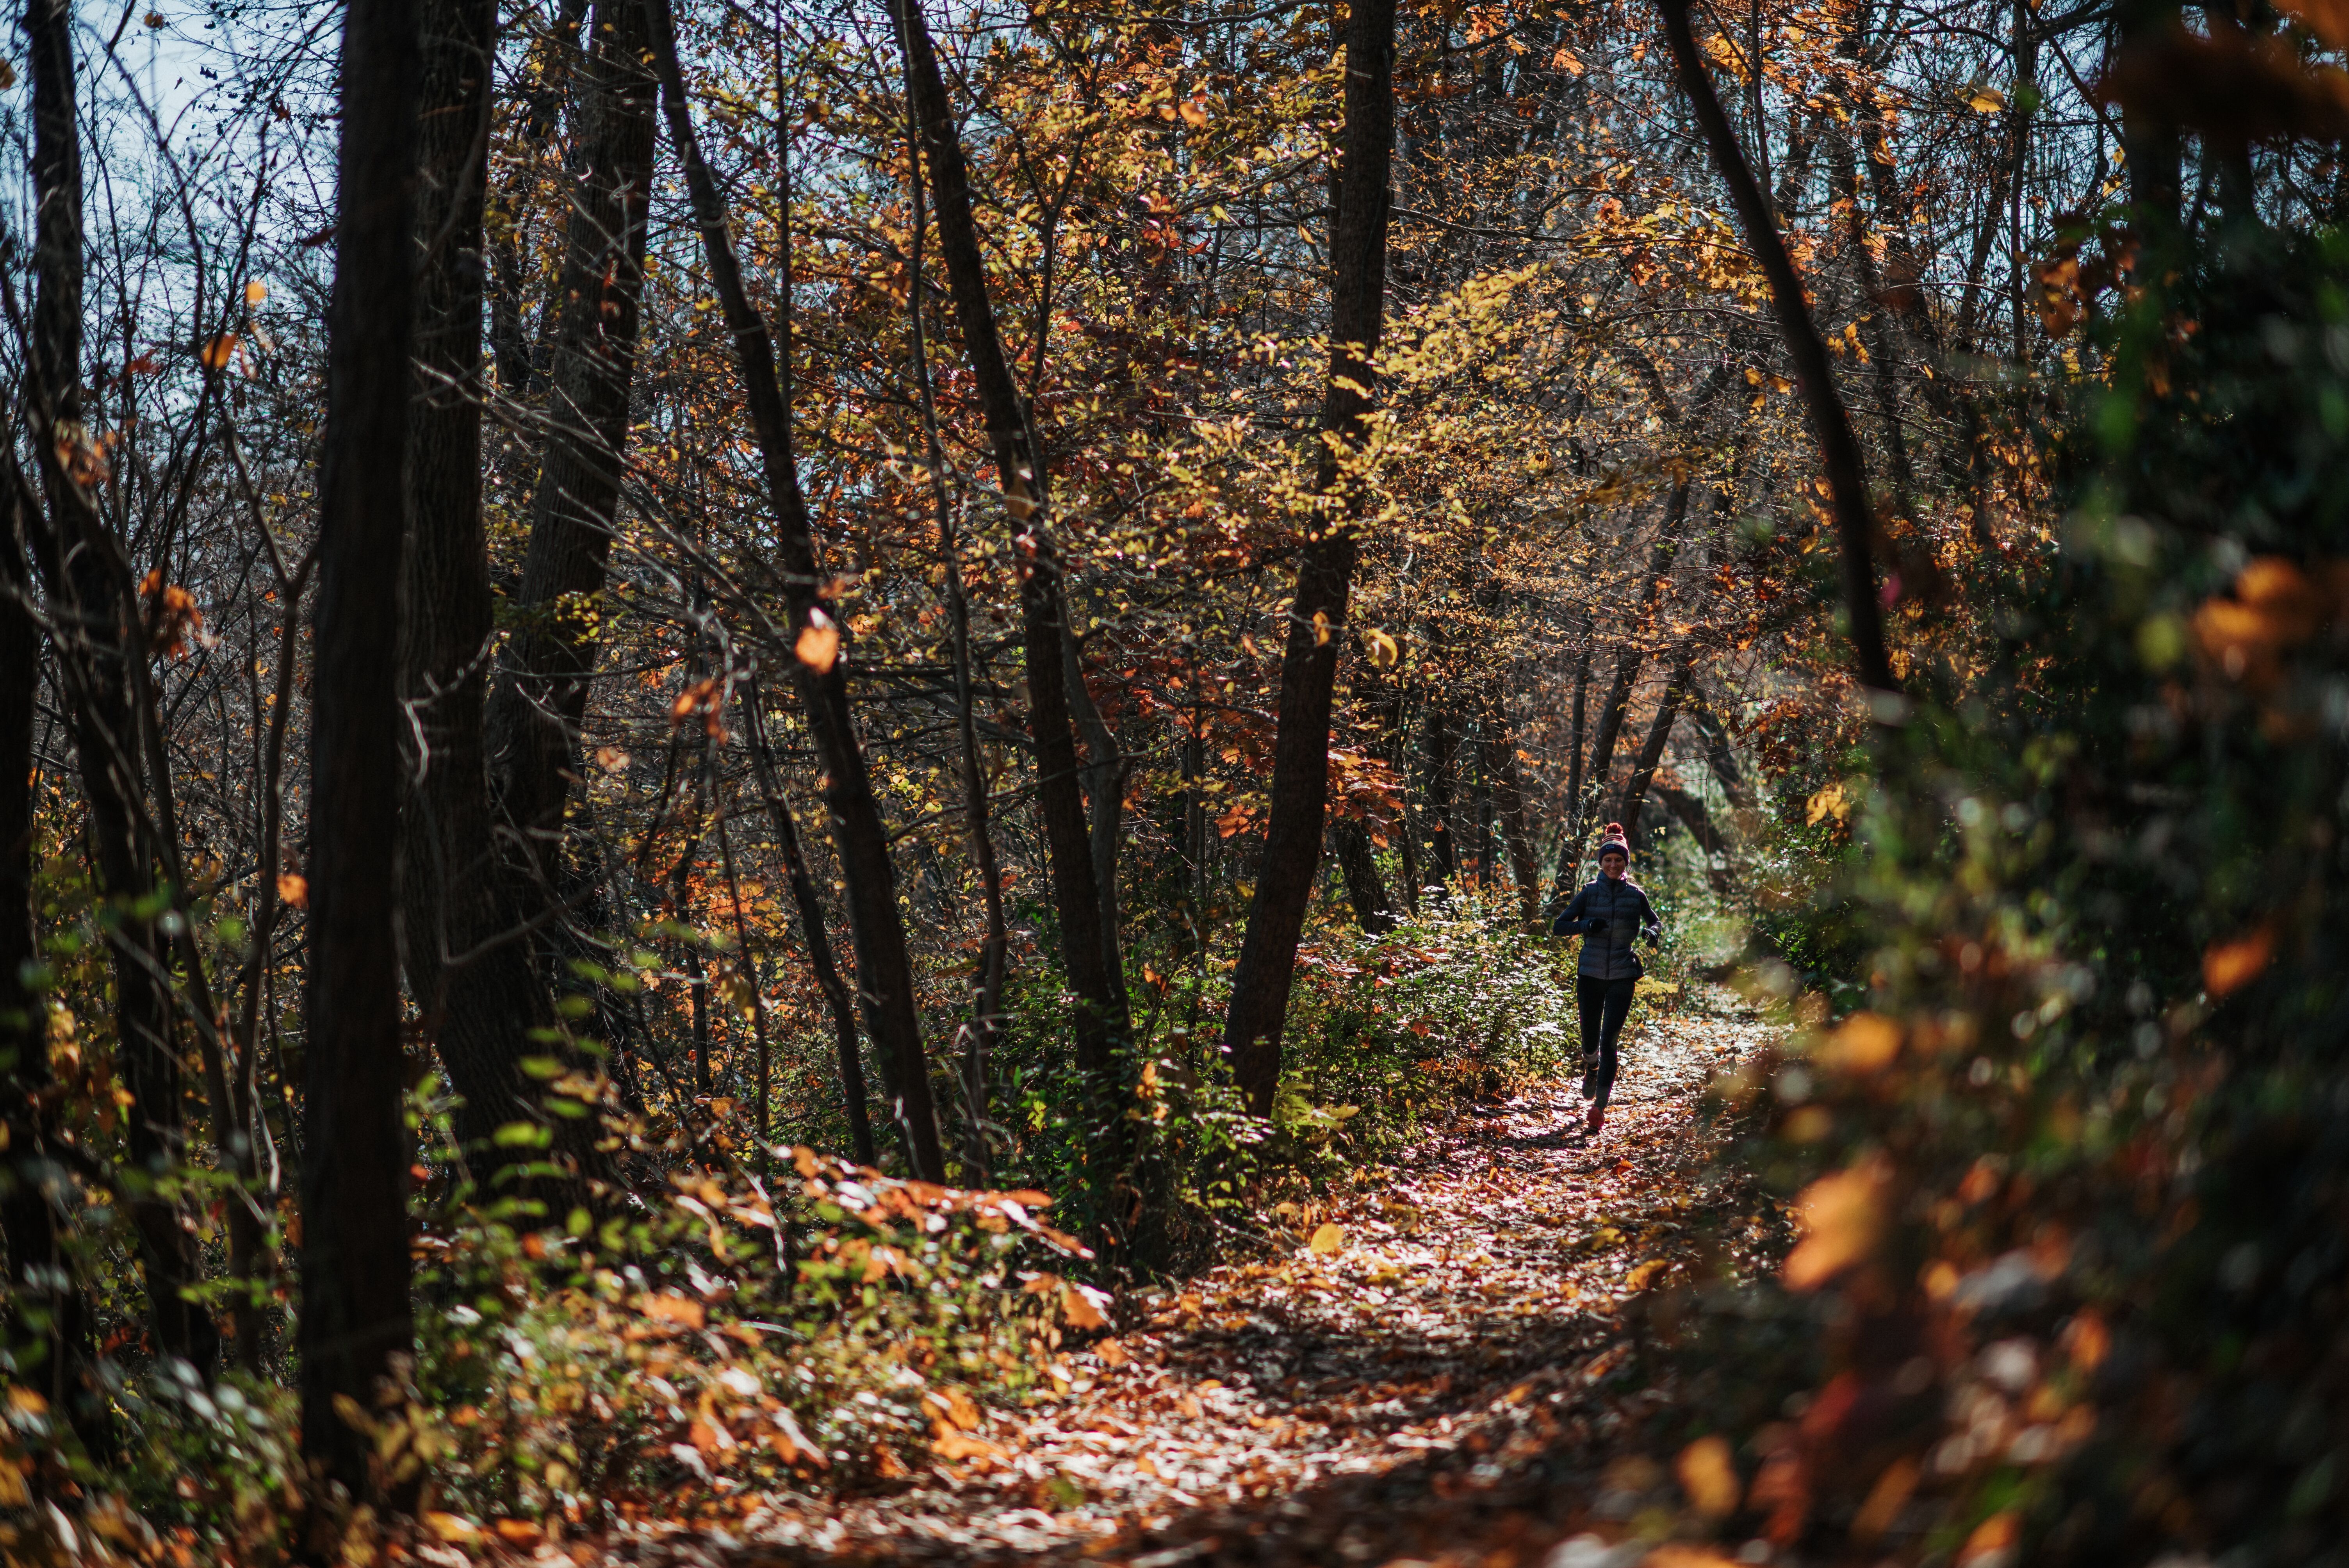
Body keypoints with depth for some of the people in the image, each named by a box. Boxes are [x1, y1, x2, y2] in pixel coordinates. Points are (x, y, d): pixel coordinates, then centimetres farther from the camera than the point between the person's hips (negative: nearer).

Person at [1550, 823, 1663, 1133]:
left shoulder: (1636, 894, 2)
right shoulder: (1590, 892, 1)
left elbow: (1656, 923, 16)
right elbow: (1559, 926, -1)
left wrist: (1652, 932, -9)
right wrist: (1587, 925, -20)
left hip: (1622, 976, -1)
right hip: (1590, 975, 1)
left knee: (1609, 1040, -11)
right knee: (1590, 1040, 8)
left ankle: (1600, 1106, -10)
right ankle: (1591, 1068, 45)